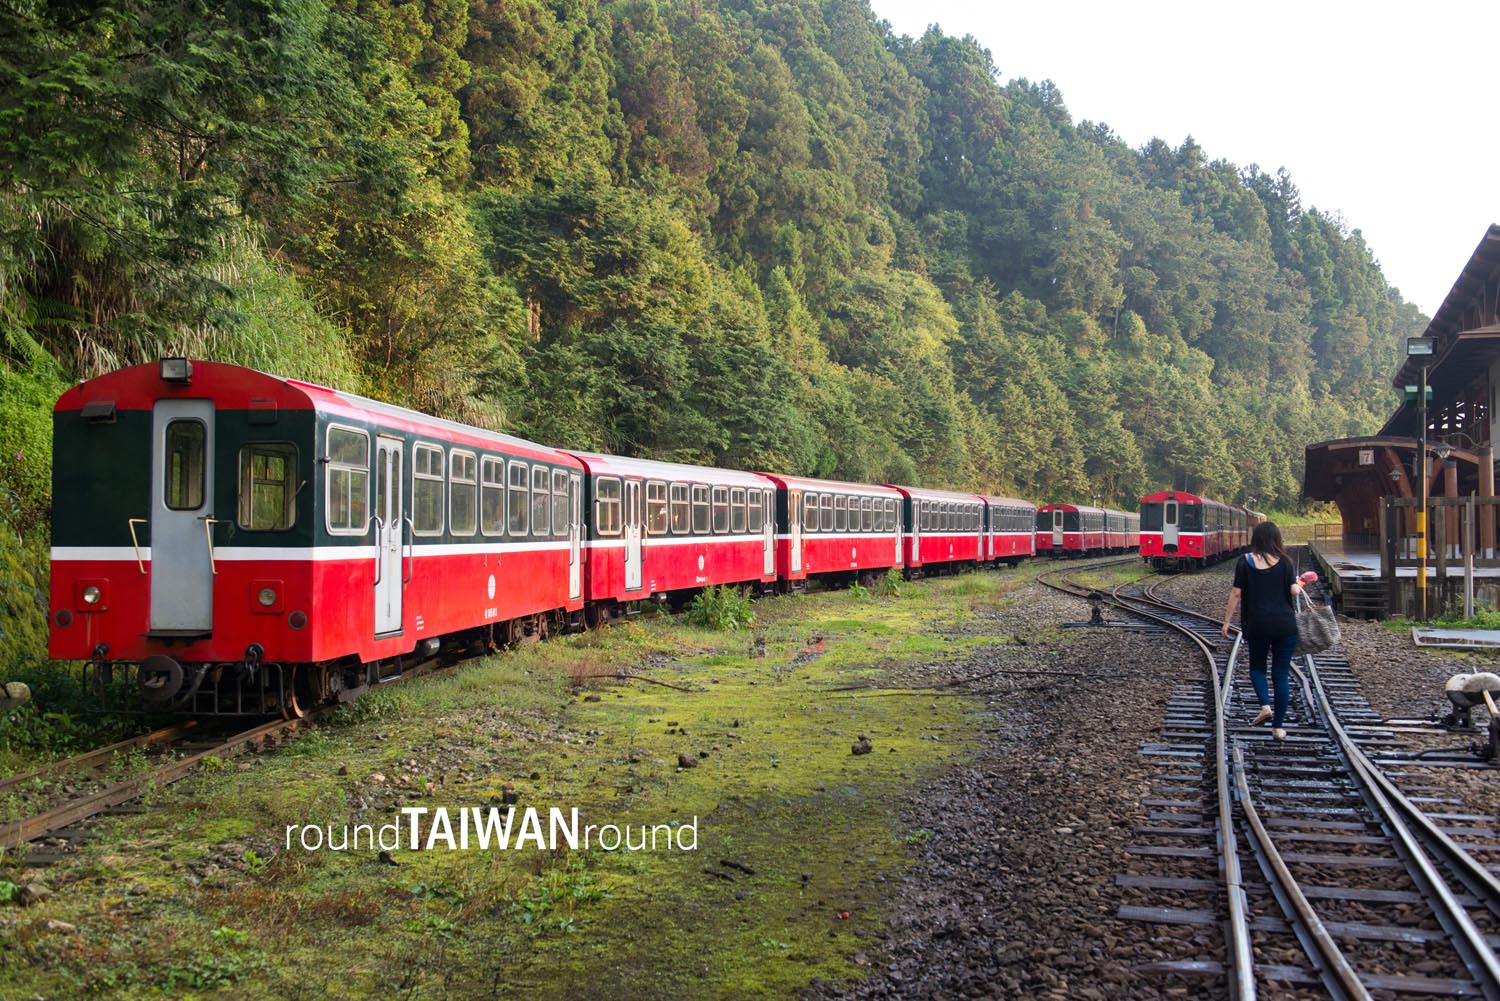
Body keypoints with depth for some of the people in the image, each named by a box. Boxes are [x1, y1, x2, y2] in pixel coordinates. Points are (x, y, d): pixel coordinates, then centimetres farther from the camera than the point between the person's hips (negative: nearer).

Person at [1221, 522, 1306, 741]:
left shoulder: (1245, 562, -1)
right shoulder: (1284, 562, 0)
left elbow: (1236, 594, -3)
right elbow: (1294, 591, -4)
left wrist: (1227, 622, 4)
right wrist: (1300, 585, 19)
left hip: (1257, 624, 0)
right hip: (1285, 624, 0)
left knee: (1257, 667, 20)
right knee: (1281, 674, 7)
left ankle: (1265, 705, -5)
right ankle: (1278, 726, 7)